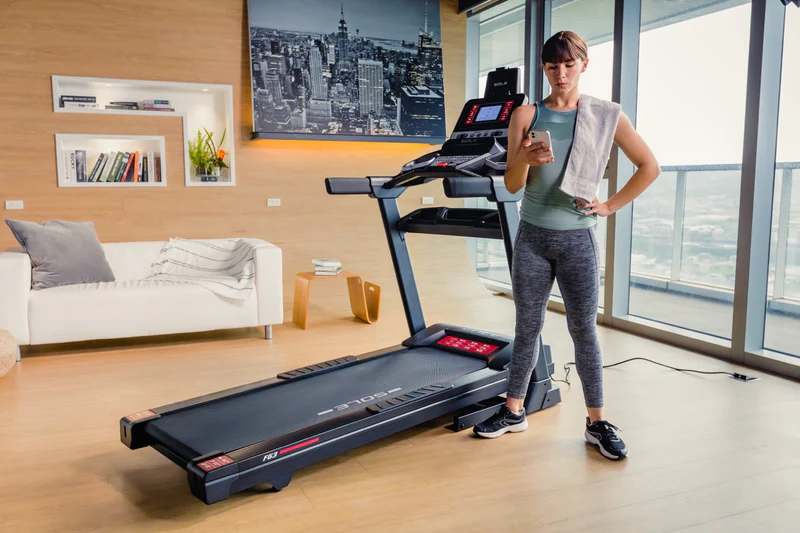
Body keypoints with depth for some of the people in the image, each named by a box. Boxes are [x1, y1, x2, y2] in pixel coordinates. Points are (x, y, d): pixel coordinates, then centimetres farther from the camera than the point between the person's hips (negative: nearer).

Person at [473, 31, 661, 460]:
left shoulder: (606, 115, 0)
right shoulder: (527, 115, 2)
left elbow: (649, 167, 6)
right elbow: (512, 185, -2)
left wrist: (611, 206, 0)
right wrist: (524, 158, -23)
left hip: (578, 239, -1)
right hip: (532, 236, 1)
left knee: (584, 331, 4)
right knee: (527, 328, 9)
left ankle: (597, 423, 16)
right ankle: (513, 411, 22)